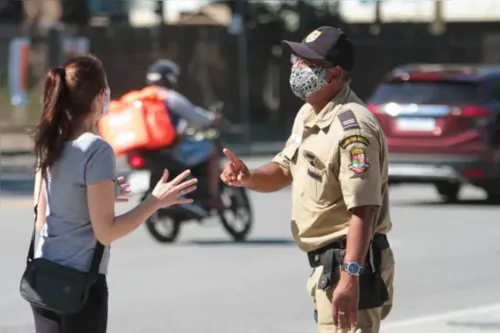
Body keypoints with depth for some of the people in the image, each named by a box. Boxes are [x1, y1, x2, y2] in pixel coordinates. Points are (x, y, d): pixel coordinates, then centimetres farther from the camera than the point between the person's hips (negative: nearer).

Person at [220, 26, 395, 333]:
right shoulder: (308, 114, 10)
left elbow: (363, 210, -28)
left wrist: (350, 276, -36)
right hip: (327, 262, 11)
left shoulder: (352, 127, -22)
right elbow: (284, 172, 21)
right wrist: (248, 178, -2)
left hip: (349, 264, -11)